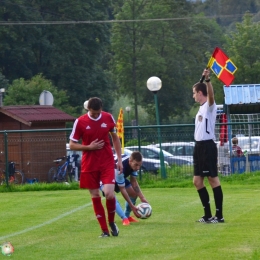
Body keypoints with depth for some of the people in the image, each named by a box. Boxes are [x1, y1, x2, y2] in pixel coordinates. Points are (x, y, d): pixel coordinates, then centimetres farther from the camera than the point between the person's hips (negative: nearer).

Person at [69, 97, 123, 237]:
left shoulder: (108, 118, 0)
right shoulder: (80, 122, -7)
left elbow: (115, 138, 14)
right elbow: (72, 145, -1)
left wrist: (119, 159, 9)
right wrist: (89, 147, -15)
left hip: (107, 163, 0)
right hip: (89, 165, 0)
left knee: (109, 193, -15)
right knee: (95, 197, 3)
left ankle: (111, 222, 11)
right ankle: (104, 230, 12)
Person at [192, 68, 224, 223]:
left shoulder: (209, 106, -8)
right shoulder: (201, 108, 18)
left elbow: (211, 95, -30)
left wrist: (207, 80, -46)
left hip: (208, 146, -10)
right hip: (199, 146, 10)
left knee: (213, 179, -8)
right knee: (197, 181, 9)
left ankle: (219, 215, -6)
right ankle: (208, 215, 14)